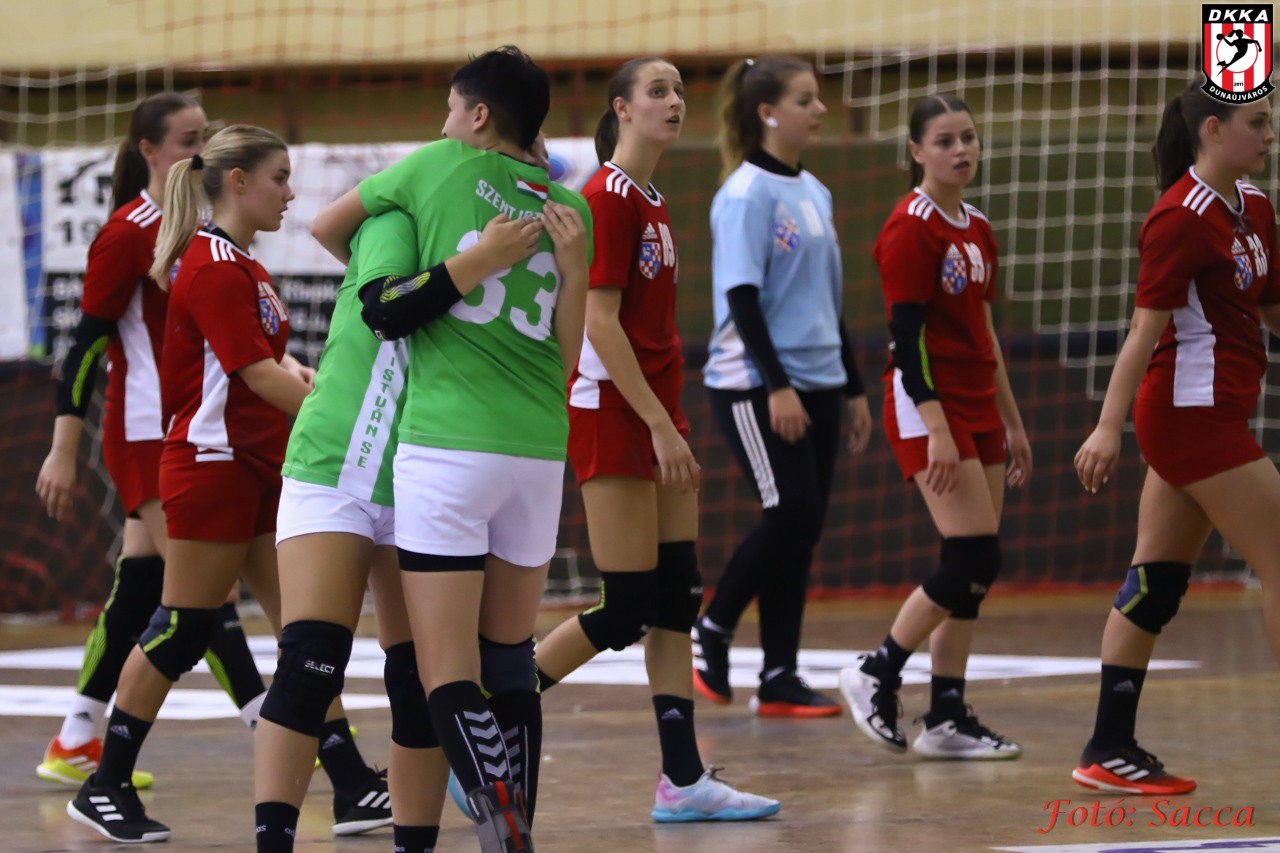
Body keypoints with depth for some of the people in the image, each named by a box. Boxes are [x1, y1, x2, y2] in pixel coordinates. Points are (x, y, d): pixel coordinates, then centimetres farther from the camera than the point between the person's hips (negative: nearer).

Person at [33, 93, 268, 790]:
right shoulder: (128, 233, -12)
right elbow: (87, 342, -13)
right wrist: (63, 450, -16)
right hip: (146, 432, -8)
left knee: (141, 589, 9)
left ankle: (75, 744, 15)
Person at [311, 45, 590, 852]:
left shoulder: (440, 166, 5)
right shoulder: (568, 209, 15)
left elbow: (326, 227, 20)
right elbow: (567, 357, 11)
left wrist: (385, 282, 37)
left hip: (446, 444, -5)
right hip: (539, 449, 5)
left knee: (448, 671, -8)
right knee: (510, 657, 17)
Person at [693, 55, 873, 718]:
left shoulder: (812, 192, 15)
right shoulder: (747, 193, -10)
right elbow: (741, 297, -15)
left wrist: (853, 389, 19)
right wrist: (778, 385, -21)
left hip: (814, 383, 8)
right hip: (755, 386, -8)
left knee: (801, 530, 4)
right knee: (791, 516, -14)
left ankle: (779, 679, 7)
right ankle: (712, 629, 6)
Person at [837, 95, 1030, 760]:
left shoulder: (977, 231, 14)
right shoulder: (910, 230, -12)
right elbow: (907, 337, -16)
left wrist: (1012, 423, 20)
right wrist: (936, 430, -23)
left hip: (977, 407, 8)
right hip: (929, 405, -8)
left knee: (973, 570, 5)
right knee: (974, 557, -14)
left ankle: (947, 718, 8)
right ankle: (876, 676, 0)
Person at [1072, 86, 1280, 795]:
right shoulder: (1184, 218, -15)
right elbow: (1146, 328, -19)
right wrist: (1109, 426, -24)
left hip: (1208, 417, 9)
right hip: (1195, 414, -9)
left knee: (1158, 579, 8)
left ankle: (1110, 750, 9)